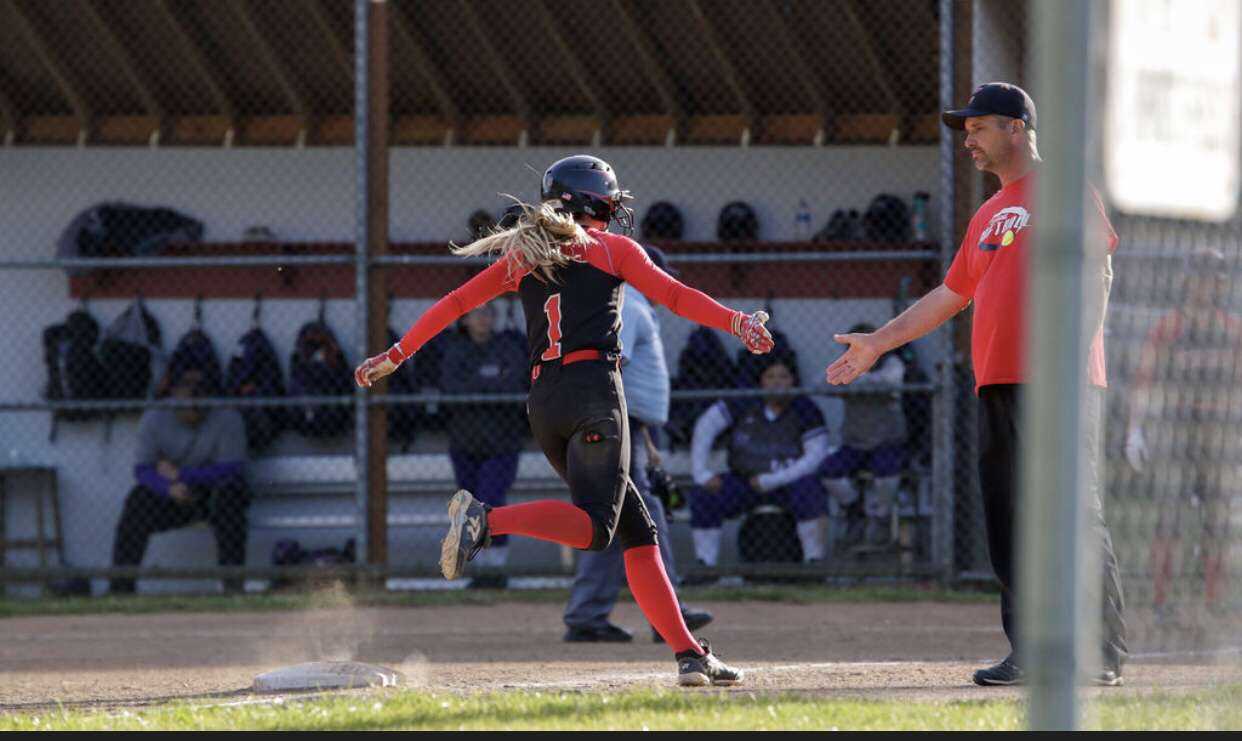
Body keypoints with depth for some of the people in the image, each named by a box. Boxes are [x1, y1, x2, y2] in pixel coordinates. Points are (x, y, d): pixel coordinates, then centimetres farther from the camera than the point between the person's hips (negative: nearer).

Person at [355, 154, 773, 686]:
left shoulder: (523, 255, 20)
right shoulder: (611, 248, 10)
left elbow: (454, 303, 18)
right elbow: (673, 295, -3)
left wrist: (395, 356, 23)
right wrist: (736, 322, -7)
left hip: (542, 403, 6)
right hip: (593, 391, -6)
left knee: (636, 530, 7)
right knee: (594, 526, -18)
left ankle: (689, 654, -1)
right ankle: (487, 519, -37)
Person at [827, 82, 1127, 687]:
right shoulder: (989, 215, 24)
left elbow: (1096, 271, -11)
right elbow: (951, 295, 29)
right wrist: (877, 343, 28)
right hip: (997, 386, 9)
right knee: (1007, 523, 5)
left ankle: (1103, 654, -10)